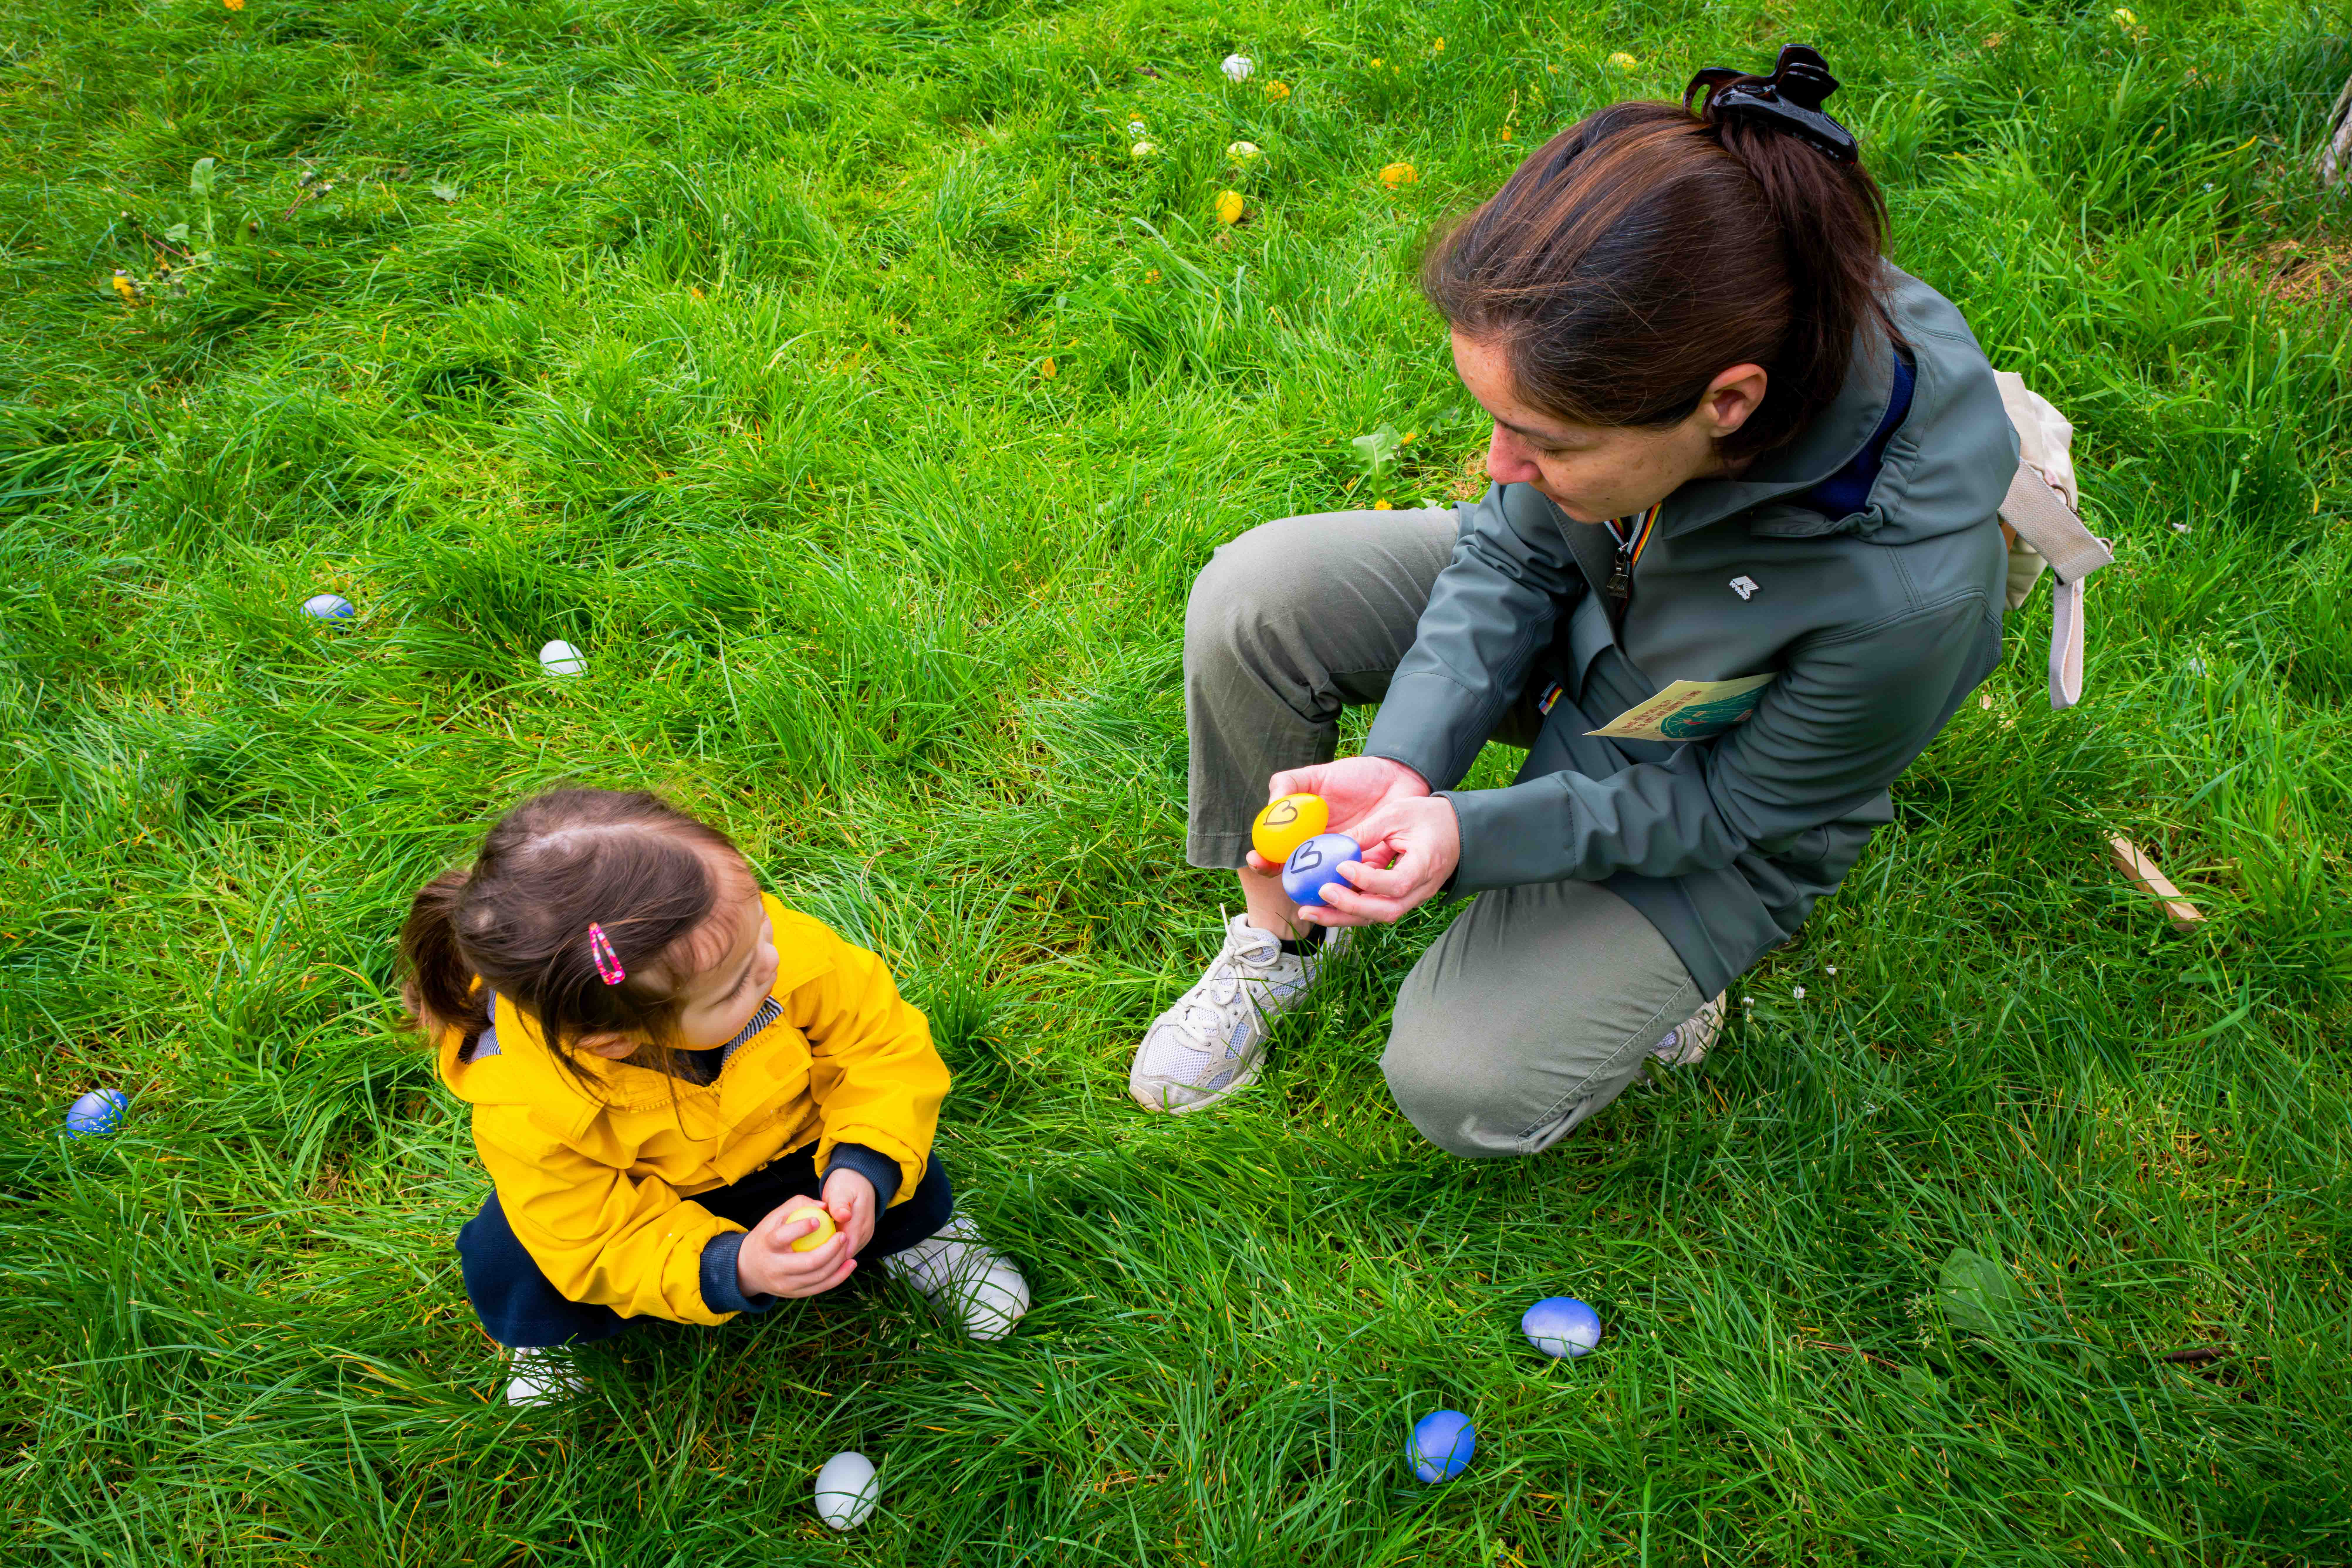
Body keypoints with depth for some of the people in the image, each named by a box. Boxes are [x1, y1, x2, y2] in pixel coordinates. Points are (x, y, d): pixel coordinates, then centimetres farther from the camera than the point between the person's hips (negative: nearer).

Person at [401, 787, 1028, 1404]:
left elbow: (885, 1042, -22)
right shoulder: (528, 1114, -39)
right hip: (631, 1207, -1)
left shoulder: (790, 950, -37)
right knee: (507, 1268, -25)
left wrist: (865, 1167, -38)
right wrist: (734, 1272, -44)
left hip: (787, 1147, 2)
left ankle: (910, 1236, 18)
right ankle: (556, 1335, 13)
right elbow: (604, 1249, -26)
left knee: (912, 1198, -22)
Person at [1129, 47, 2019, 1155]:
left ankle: (1660, 971, 16)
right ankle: (1281, 934, 5)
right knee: (1252, 598, -17)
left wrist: (1467, 838, -31)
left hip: (1717, 798, -4)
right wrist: (1404, 763, -26)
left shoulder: (1910, 589, -41)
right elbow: (1512, 549, -12)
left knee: (1464, 1086, -15)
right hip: (1580, 618, 4)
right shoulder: (1633, 338, -30)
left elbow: (1726, 807, -23)